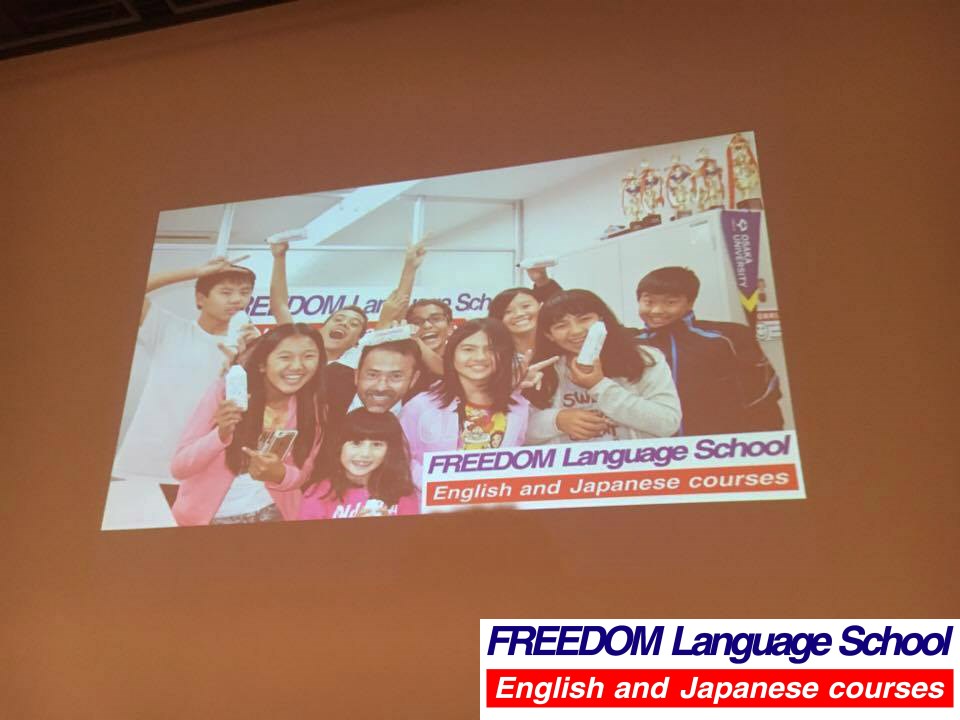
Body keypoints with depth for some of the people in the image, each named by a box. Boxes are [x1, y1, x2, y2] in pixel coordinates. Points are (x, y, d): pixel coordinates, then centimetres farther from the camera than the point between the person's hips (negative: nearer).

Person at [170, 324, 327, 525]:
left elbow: (303, 473, -1)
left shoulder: (314, 407, -10)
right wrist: (221, 435, -32)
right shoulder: (226, 392, -18)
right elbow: (178, 468, -16)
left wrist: (278, 474, -22)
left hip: (270, 512, 1)